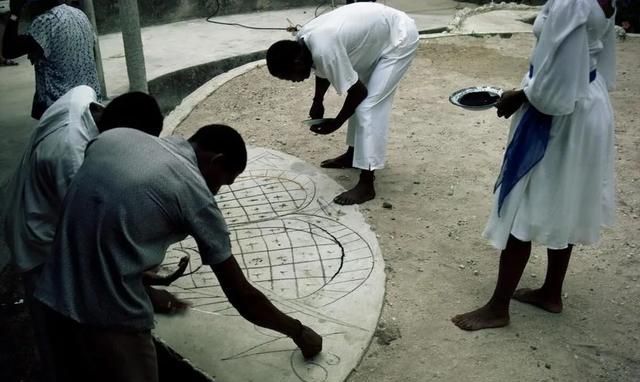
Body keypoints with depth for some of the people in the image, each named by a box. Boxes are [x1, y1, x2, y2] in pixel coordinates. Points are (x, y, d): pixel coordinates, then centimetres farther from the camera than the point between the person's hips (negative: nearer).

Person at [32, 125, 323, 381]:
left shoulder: (116, 136, 6)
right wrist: (298, 331, 11)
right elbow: (241, 296, -5)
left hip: (55, 297, 7)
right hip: (111, 318, -7)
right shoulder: (194, 191, -10)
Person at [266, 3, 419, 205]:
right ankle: (353, 154, 36)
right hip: (379, 31, 10)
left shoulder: (324, 50, -32)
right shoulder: (303, 40, -6)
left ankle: (366, 185, -12)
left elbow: (359, 91, -21)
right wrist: (318, 101, 18)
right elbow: (323, 71, 16)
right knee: (359, 102, 17)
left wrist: (335, 123, -10)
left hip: (400, 37, -10)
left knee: (369, 106, -14)